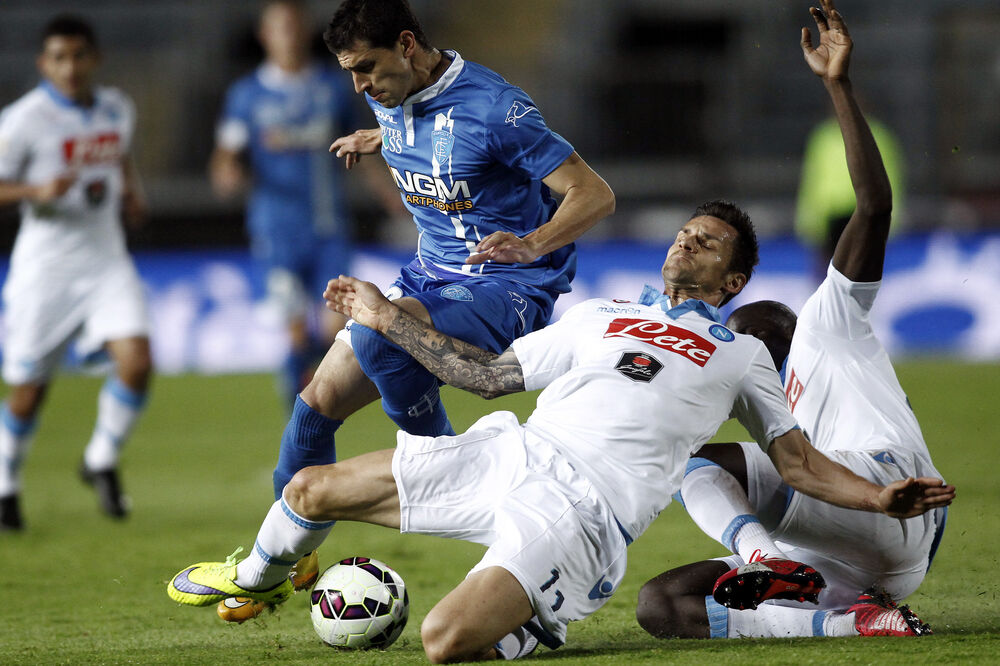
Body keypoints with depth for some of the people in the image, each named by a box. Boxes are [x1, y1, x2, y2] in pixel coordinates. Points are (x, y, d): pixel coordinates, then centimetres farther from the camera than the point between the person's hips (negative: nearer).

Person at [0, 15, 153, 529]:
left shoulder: (117, 109, 7)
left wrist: (130, 188, 8)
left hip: (106, 261, 4)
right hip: (45, 269, -4)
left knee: (136, 364, -15)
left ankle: (101, 462, 10)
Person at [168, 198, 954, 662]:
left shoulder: (741, 356, 17)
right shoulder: (602, 317, 26)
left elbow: (798, 462, 13)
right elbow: (489, 373, 28)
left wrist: (881, 498, -5)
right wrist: (388, 318, 27)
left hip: (582, 508, -5)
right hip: (508, 455, 5)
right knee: (313, 488, 6)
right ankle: (259, 577, 39)